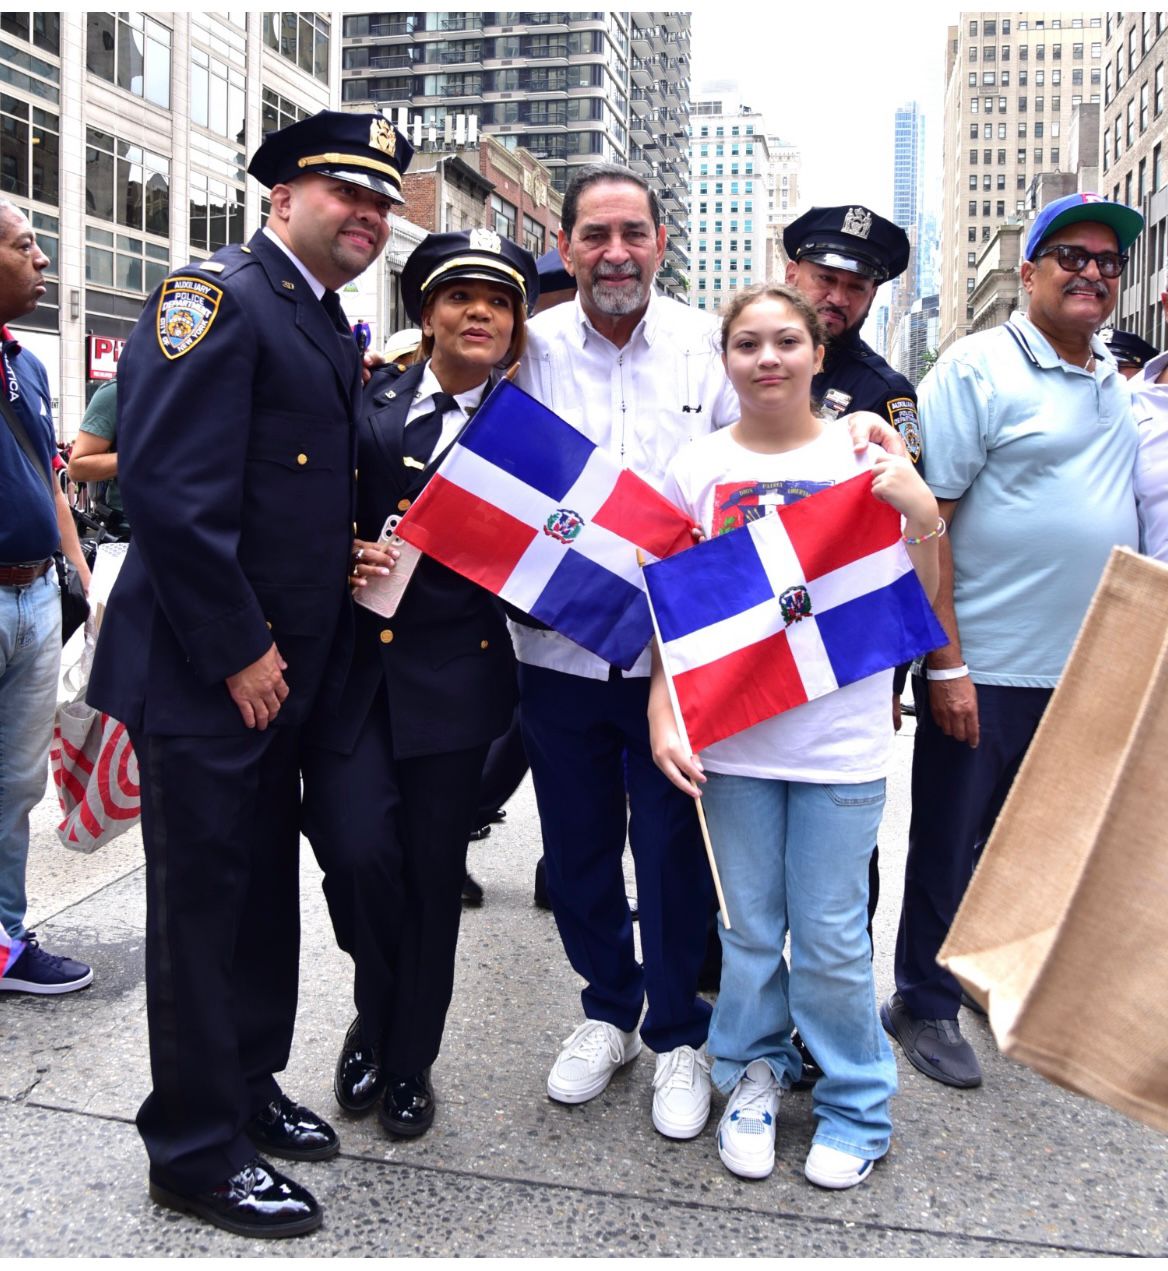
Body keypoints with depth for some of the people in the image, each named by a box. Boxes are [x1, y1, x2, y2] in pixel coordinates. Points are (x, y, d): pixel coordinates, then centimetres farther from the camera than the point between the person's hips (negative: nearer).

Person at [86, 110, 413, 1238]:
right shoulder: (217, 294, -12)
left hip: (281, 670, 9)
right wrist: (239, 653, -18)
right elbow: (170, 490, -21)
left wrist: (303, 651, 6)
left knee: (265, 889, 18)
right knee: (204, 901, 3)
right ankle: (198, 1150, 20)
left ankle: (246, 1088, 37)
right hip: (204, 674, -9)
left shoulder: (331, 333, 15)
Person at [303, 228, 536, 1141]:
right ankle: (378, 1013, 23)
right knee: (355, 850, -11)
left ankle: (408, 1060, 30)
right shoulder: (369, 404, 6)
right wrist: (346, 560, -11)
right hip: (350, 663, 1)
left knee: (433, 874, 7)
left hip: (452, 678, 0)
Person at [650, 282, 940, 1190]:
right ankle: (754, 1073, 36)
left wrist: (924, 519, -16)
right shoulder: (698, 467, 2)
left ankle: (857, 1105, 27)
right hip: (731, 737, 2)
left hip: (839, 739, -1)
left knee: (830, 937, 5)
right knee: (749, 927, 14)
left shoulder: (863, 459, -1)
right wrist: (662, 714, -3)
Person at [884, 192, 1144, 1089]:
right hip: (984, 669, -7)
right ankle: (925, 1007, 23)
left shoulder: (1117, 388, 12)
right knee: (952, 841, 7)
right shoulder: (980, 367, -10)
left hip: (1084, 670, 7)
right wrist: (946, 664, -19)